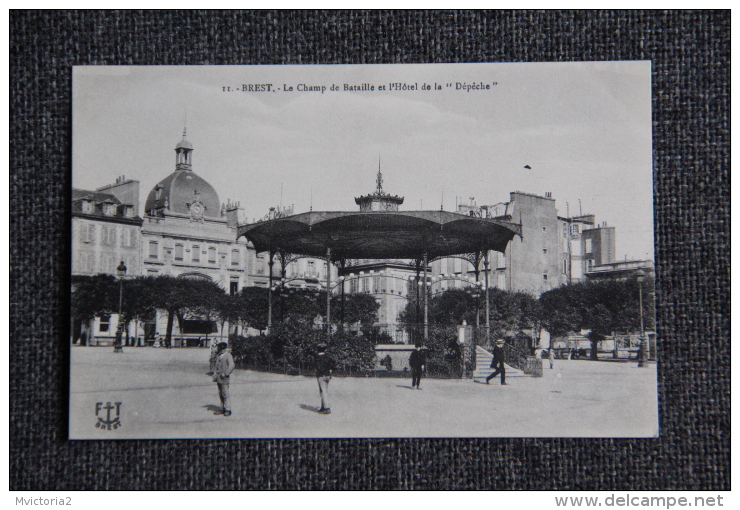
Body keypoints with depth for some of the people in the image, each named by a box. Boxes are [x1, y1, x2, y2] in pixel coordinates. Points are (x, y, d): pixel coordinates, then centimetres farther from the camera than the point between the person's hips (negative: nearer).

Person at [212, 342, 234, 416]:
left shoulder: (227, 355, -11)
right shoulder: (219, 356, 15)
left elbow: (231, 365, -19)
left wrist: (226, 374, -20)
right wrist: (216, 375, 17)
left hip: (224, 378, -8)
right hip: (219, 377, 9)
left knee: (225, 394, -9)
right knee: (220, 394, 10)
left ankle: (228, 410, -6)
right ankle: (222, 409, 15)